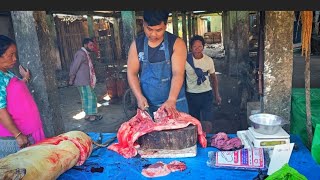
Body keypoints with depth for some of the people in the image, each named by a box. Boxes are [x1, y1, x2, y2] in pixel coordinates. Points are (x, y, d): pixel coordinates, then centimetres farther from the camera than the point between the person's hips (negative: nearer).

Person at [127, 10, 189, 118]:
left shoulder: (176, 43, -8)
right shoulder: (136, 44, 0)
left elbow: (178, 74, -17)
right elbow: (132, 73, 0)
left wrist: (171, 100, -29)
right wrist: (139, 97, -14)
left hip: (174, 103, -1)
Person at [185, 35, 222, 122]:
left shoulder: (209, 60, -3)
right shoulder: (186, 59, -9)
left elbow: (213, 77, 9)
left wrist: (217, 95, 8)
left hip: (207, 94, 1)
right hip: (191, 95, -1)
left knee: (207, 121, 2)